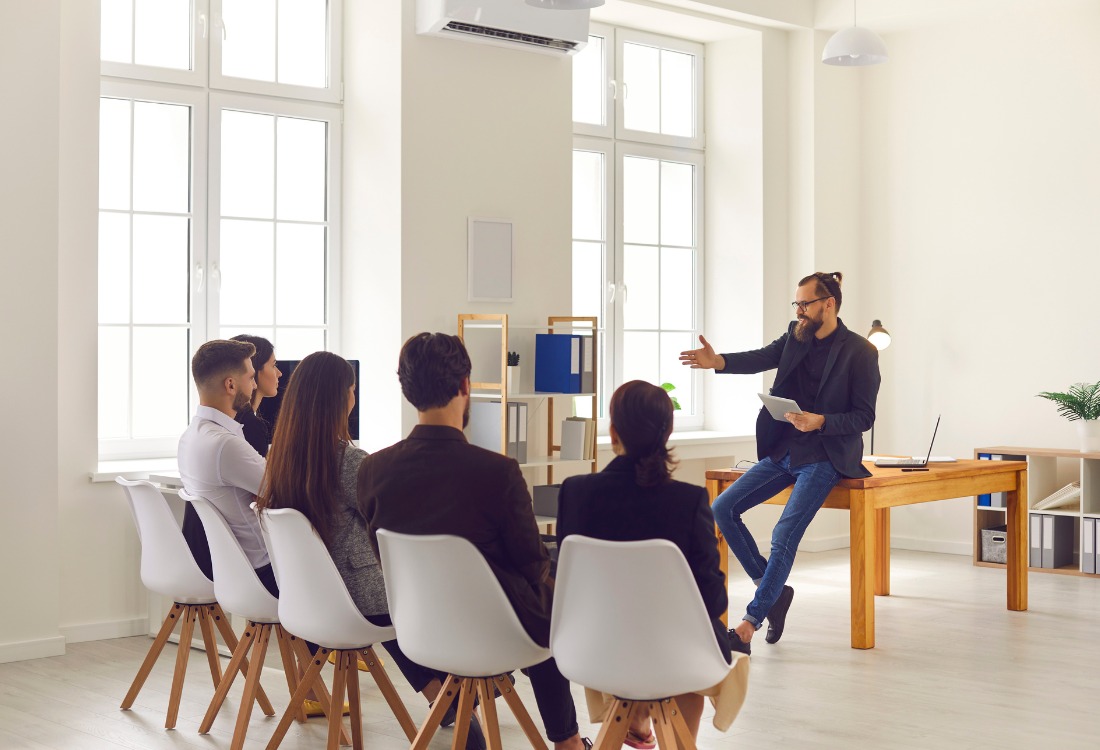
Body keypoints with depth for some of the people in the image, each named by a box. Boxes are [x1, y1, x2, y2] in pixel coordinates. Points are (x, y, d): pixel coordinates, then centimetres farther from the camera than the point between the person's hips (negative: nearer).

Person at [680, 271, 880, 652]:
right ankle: (773, 590, 8)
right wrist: (717, 361, -28)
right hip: (782, 451, 7)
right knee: (722, 509, -3)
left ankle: (749, 625, -13)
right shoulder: (796, 336, 8)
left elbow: (863, 417, -9)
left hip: (824, 458, -7)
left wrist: (820, 421, -25)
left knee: (784, 536, -19)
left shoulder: (860, 352, -9)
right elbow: (761, 358, -9)